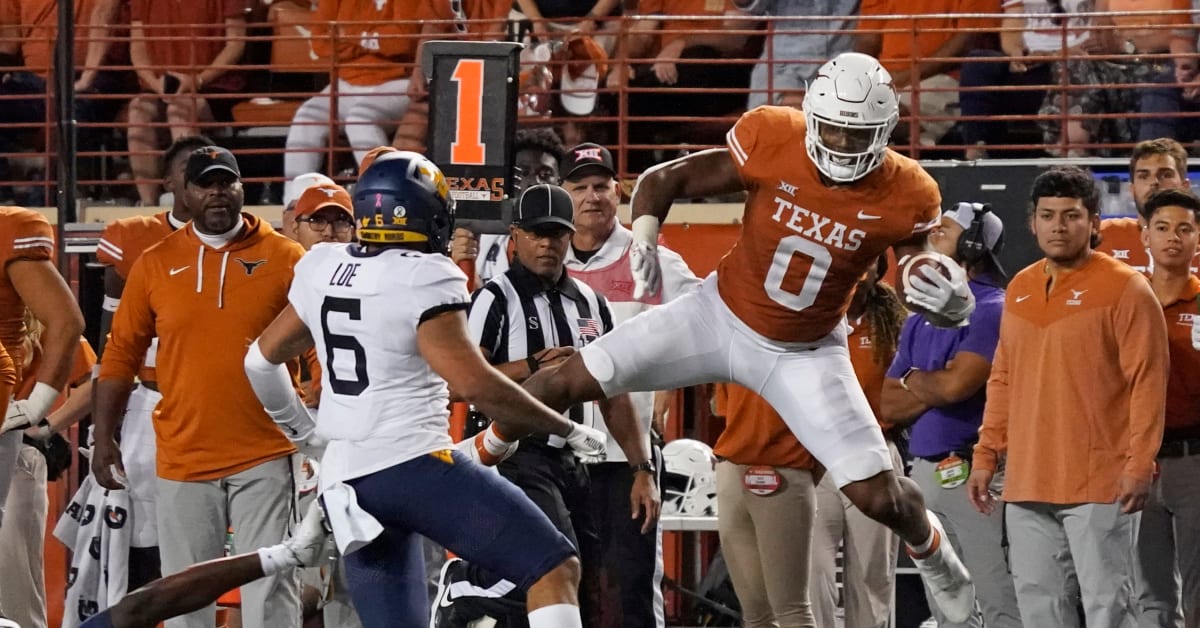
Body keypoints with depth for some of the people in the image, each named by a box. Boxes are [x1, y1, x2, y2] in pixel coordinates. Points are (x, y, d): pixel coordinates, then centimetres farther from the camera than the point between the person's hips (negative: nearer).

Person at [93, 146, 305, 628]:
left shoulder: (284, 259, 0)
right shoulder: (155, 265, 4)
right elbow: (121, 355, 9)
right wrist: (104, 438, 5)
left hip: (264, 460, -2)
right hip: (183, 460, 2)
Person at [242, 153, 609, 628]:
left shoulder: (322, 270, 11)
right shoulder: (425, 281, -11)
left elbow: (262, 360, 23)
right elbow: (475, 383, -18)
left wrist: (300, 428, 40)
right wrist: (566, 430, -7)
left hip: (345, 478, 8)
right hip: (415, 464, -7)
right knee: (554, 568, -6)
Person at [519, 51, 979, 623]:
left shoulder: (903, 197, -21)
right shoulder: (770, 143, -24)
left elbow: (925, 279, -5)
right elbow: (665, 180, -12)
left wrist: (954, 300, -29)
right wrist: (644, 235, -31)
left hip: (806, 353, 0)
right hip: (720, 317, 0)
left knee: (880, 498, -6)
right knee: (567, 384, -8)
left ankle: (933, 554, 30)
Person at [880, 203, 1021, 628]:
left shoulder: (991, 310, -7)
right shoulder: (921, 319, 18)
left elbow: (955, 384, -19)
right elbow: (890, 406, 13)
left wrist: (913, 379, 2)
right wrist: (935, 386, -5)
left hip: (975, 475, -8)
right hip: (926, 473, 9)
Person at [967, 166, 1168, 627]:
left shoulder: (1125, 289, -5)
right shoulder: (1019, 290, 15)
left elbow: (1148, 383, -8)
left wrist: (1139, 464, -14)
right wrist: (986, 455, 15)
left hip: (1100, 484, -6)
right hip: (1027, 481, 6)